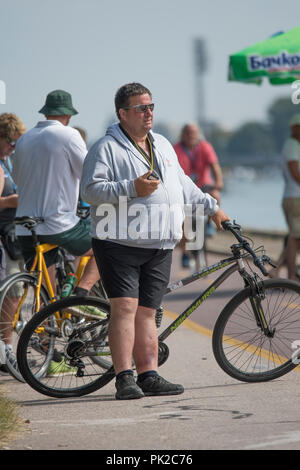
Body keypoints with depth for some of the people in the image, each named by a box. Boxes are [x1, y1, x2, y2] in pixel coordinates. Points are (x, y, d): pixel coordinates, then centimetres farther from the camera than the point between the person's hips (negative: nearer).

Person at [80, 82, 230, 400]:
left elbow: (182, 184, 31)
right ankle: (124, 379, -15)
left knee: (146, 313, 7)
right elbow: (90, 190, -13)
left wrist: (212, 208, 31)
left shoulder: (162, 145, 20)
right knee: (124, 308, -13)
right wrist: (132, 188, -21)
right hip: (119, 243, -6)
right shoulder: (106, 148, -3)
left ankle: (149, 376, 7)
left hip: (159, 246, 6)